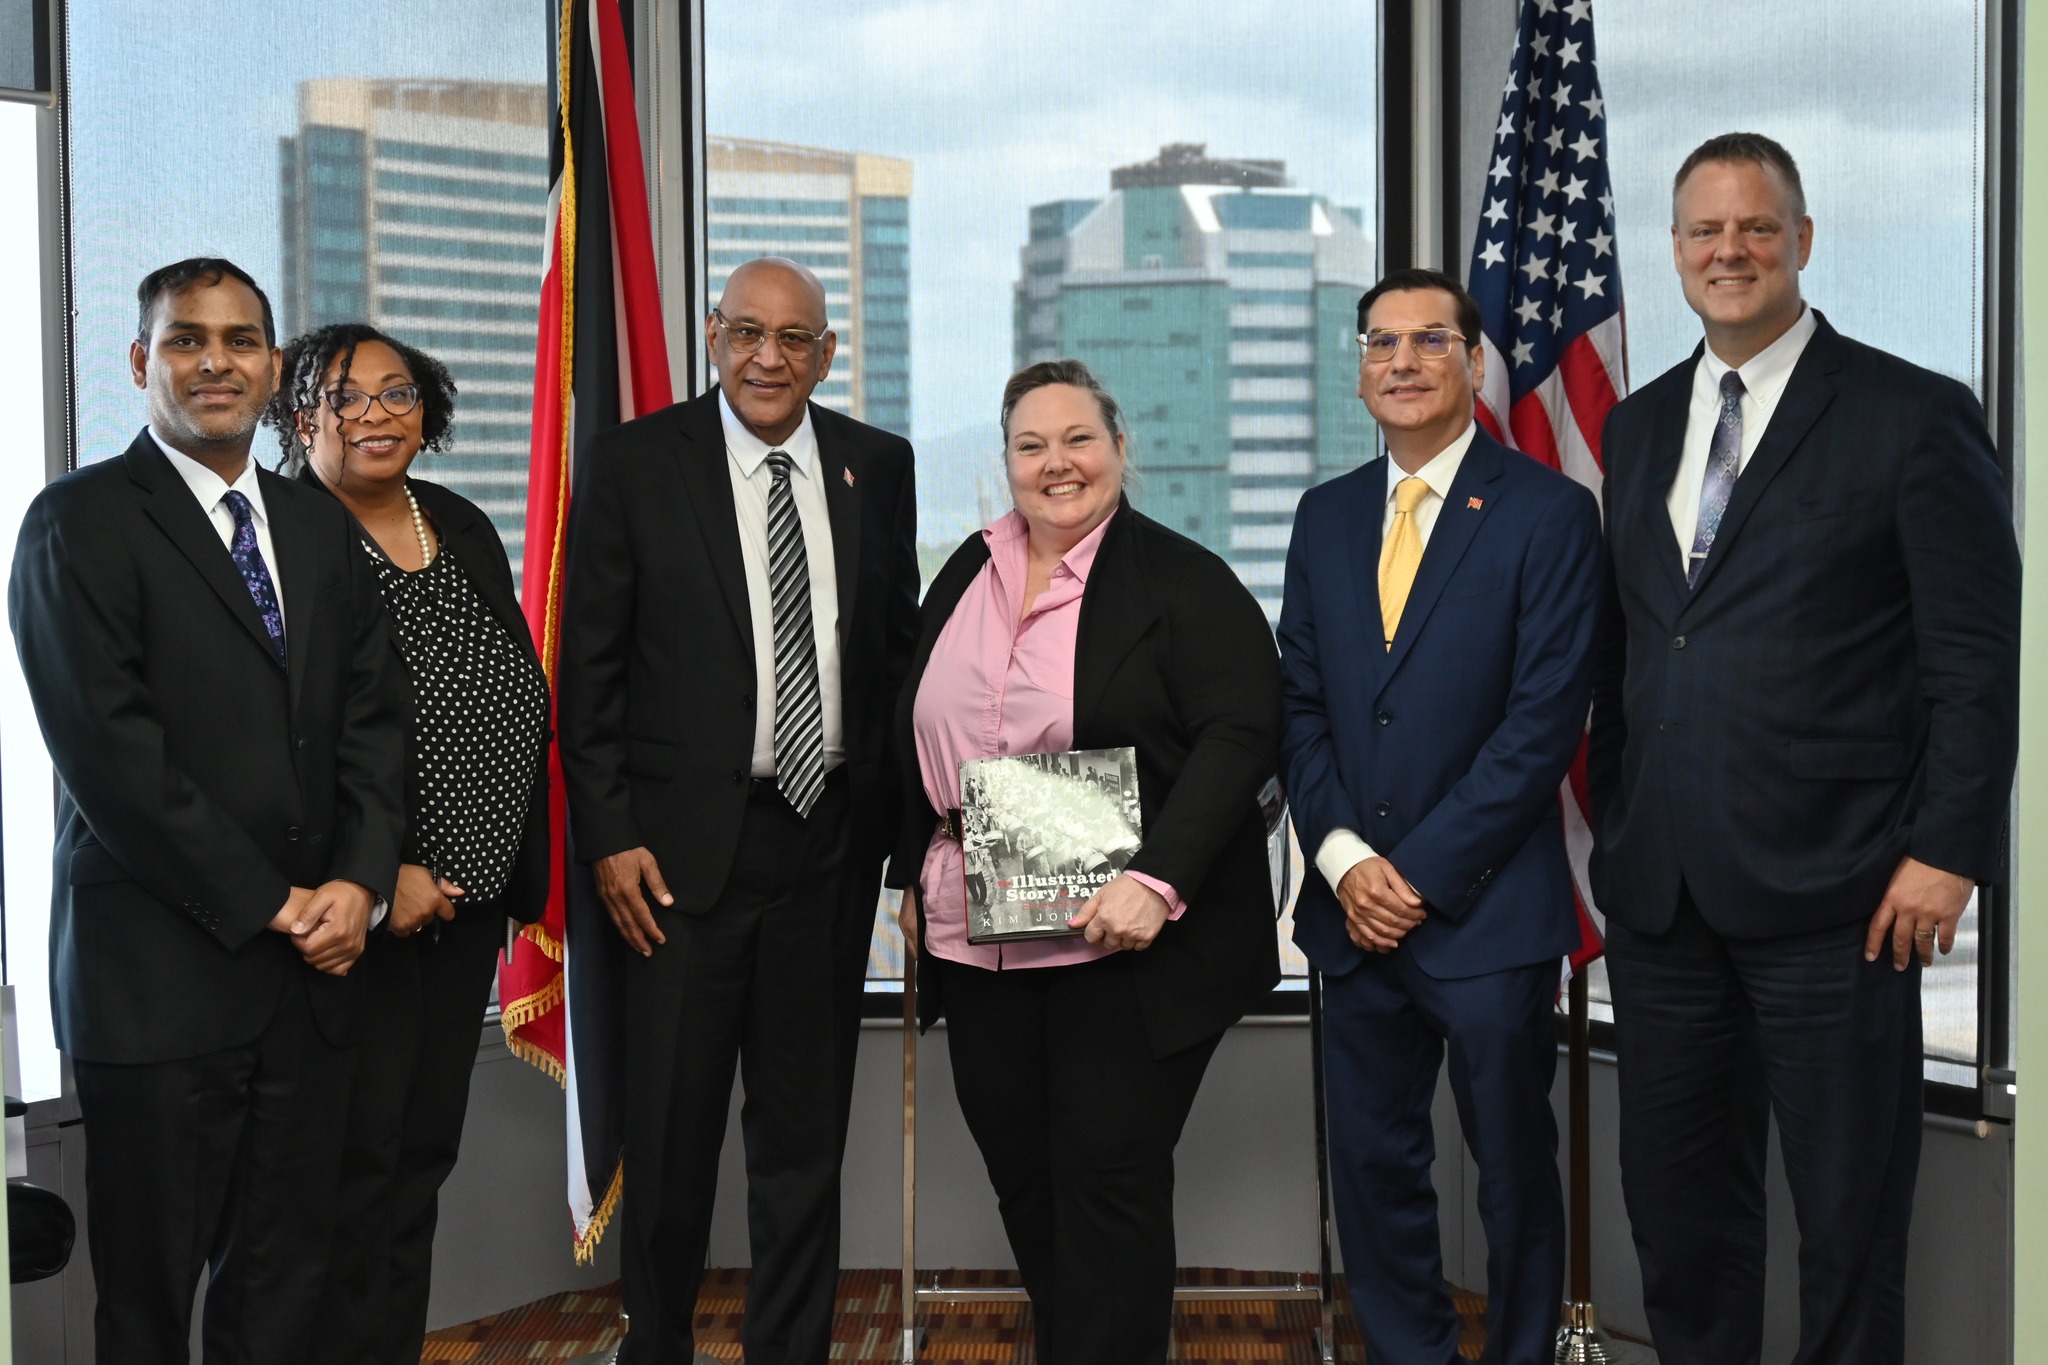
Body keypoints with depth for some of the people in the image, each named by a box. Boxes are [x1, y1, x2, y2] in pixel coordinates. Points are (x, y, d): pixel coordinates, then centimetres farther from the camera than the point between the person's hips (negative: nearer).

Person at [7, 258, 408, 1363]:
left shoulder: (318, 527, 15)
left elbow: (371, 719, 12)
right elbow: (107, 750, -12)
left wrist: (358, 879, -4)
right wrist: (265, 903, -12)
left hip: (309, 967, 5)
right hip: (161, 972, -5)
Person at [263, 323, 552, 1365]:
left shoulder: (463, 529, 11)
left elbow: (521, 693, 15)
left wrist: (513, 869, 9)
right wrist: (375, 877, -18)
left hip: (467, 898, 7)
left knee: (424, 1151, 13)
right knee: (360, 1160, -2)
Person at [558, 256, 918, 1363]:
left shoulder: (877, 466, 6)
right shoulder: (636, 462, -2)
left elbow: (899, 644, 11)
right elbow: (588, 666, -3)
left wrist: (891, 810, 5)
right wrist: (608, 835, -8)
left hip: (830, 843, 3)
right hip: (687, 843, -2)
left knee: (806, 1128, 13)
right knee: (671, 1132, 6)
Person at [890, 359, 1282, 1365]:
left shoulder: (1183, 581, -6)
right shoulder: (967, 574, 12)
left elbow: (1240, 735, -14)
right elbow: (916, 736, 20)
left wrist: (1156, 881, -23)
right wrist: (913, 875, 16)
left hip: (1123, 943, -6)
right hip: (978, 940, 6)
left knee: (1109, 1179, -2)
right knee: (1020, 1177, 13)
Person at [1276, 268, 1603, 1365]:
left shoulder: (1548, 513, -5)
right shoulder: (1327, 516, 12)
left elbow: (1545, 720, -11)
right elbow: (1299, 702, 9)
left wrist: (1422, 871, -13)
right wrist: (1344, 858, -5)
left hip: (1488, 909, -4)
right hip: (1355, 908, 5)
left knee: (1514, 1172, 8)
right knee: (1372, 1165, 11)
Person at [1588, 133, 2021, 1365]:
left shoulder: (1915, 418, -3)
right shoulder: (1640, 426, 14)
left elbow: (1980, 655, -6)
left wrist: (1948, 849, -12)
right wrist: (1615, 823, 11)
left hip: (1831, 892, -5)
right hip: (1660, 891, 5)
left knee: (1851, 1216, 6)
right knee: (1678, 1204, 13)